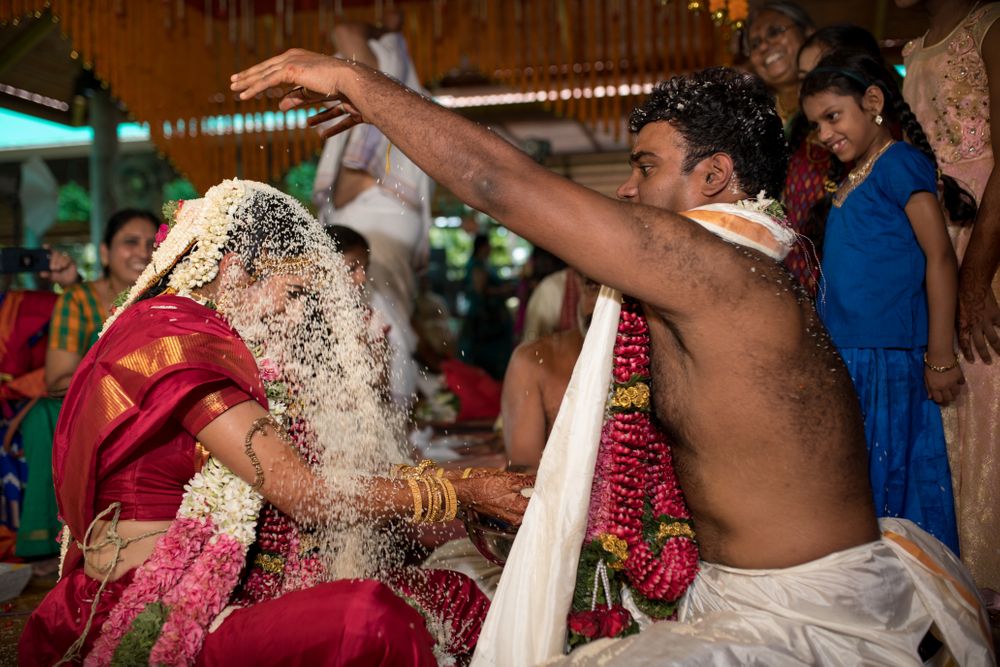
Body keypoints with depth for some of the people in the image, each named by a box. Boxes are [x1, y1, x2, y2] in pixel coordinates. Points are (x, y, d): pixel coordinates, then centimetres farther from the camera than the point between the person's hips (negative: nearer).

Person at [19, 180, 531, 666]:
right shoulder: (174, 342, -16)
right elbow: (306, 495, -19)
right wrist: (464, 491, -10)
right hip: (143, 619, -9)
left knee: (452, 596, -3)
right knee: (372, 617, -32)